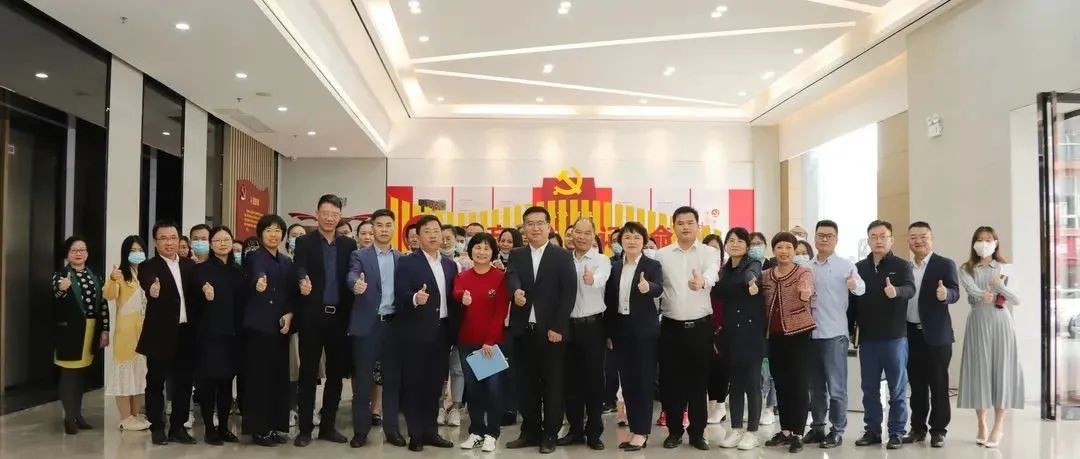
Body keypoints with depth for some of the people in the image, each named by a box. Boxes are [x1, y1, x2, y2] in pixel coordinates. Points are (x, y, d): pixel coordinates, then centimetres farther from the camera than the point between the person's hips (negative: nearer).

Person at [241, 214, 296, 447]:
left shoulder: (287, 262, 13)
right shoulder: (253, 258, -3)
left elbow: (293, 293, 11)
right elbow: (254, 279, -25)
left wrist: (289, 314, -6)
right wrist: (258, 285, -48)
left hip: (280, 326, 6)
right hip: (258, 325, -5)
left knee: (279, 376, 8)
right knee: (258, 377, -3)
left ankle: (274, 426, 16)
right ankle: (258, 429, 5)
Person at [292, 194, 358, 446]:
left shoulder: (349, 244, 9)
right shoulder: (304, 242, 1)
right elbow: (299, 269, -15)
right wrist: (303, 281, -36)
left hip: (339, 316, 3)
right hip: (312, 316, -3)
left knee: (336, 373, 9)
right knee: (308, 372, 3)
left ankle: (328, 425, 21)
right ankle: (305, 427, 12)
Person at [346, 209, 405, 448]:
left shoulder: (402, 258, 11)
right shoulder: (360, 255, 1)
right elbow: (351, 276, -18)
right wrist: (357, 283, -41)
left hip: (393, 324, 3)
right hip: (367, 324, -3)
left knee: (392, 377, 8)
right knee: (363, 378, 3)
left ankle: (391, 428, 18)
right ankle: (360, 430, 13)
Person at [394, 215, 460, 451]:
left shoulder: (450, 264, 12)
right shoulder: (407, 262, -4)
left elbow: (452, 298, 11)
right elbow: (400, 294, -15)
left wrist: (454, 330, 5)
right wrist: (415, 298, -35)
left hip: (442, 332, 5)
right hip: (416, 332, -5)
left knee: (435, 383, 11)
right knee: (413, 383, 2)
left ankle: (430, 431, 21)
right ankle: (416, 434, 12)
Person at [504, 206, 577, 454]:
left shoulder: (563, 256, 1)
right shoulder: (516, 255, 9)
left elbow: (569, 293, -6)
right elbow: (511, 276, -11)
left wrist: (558, 327, -13)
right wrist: (516, 291, -35)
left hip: (551, 330, -3)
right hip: (522, 330, 3)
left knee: (552, 385, 5)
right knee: (525, 384, 10)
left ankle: (549, 435, 16)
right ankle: (530, 432, 22)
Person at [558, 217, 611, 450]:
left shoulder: (601, 260, -6)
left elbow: (601, 279, -28)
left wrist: (592, 280, -50)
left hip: (592, 325, -3)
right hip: (568, 325, 4)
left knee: (594, 379, 3)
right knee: (571, 378, 10)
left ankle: (594, 432, 13)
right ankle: (575, 429, 22)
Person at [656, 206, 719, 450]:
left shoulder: (709, 252, -1)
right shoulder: (662, 254, 4)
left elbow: (712, 274, -23)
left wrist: (702, 281, -45)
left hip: (700, 326, -1)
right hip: (671, 326, 1)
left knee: (699, 380, 6)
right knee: (671, 380, 5)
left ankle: (697, 432, 19)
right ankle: (674, 430, 20)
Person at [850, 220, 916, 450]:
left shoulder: (902, 265, -2)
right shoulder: (859, 267, 7)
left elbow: (910, 289, -21)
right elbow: (852, 301, 7)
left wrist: (896, 291, -43)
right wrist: (848, 330, 4)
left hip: (895, 337, -3)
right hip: (867, 338, 3)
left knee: (897, 389, 5)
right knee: (869, 388, 10)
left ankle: (896, 433, 14)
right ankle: (872, 430, 20)